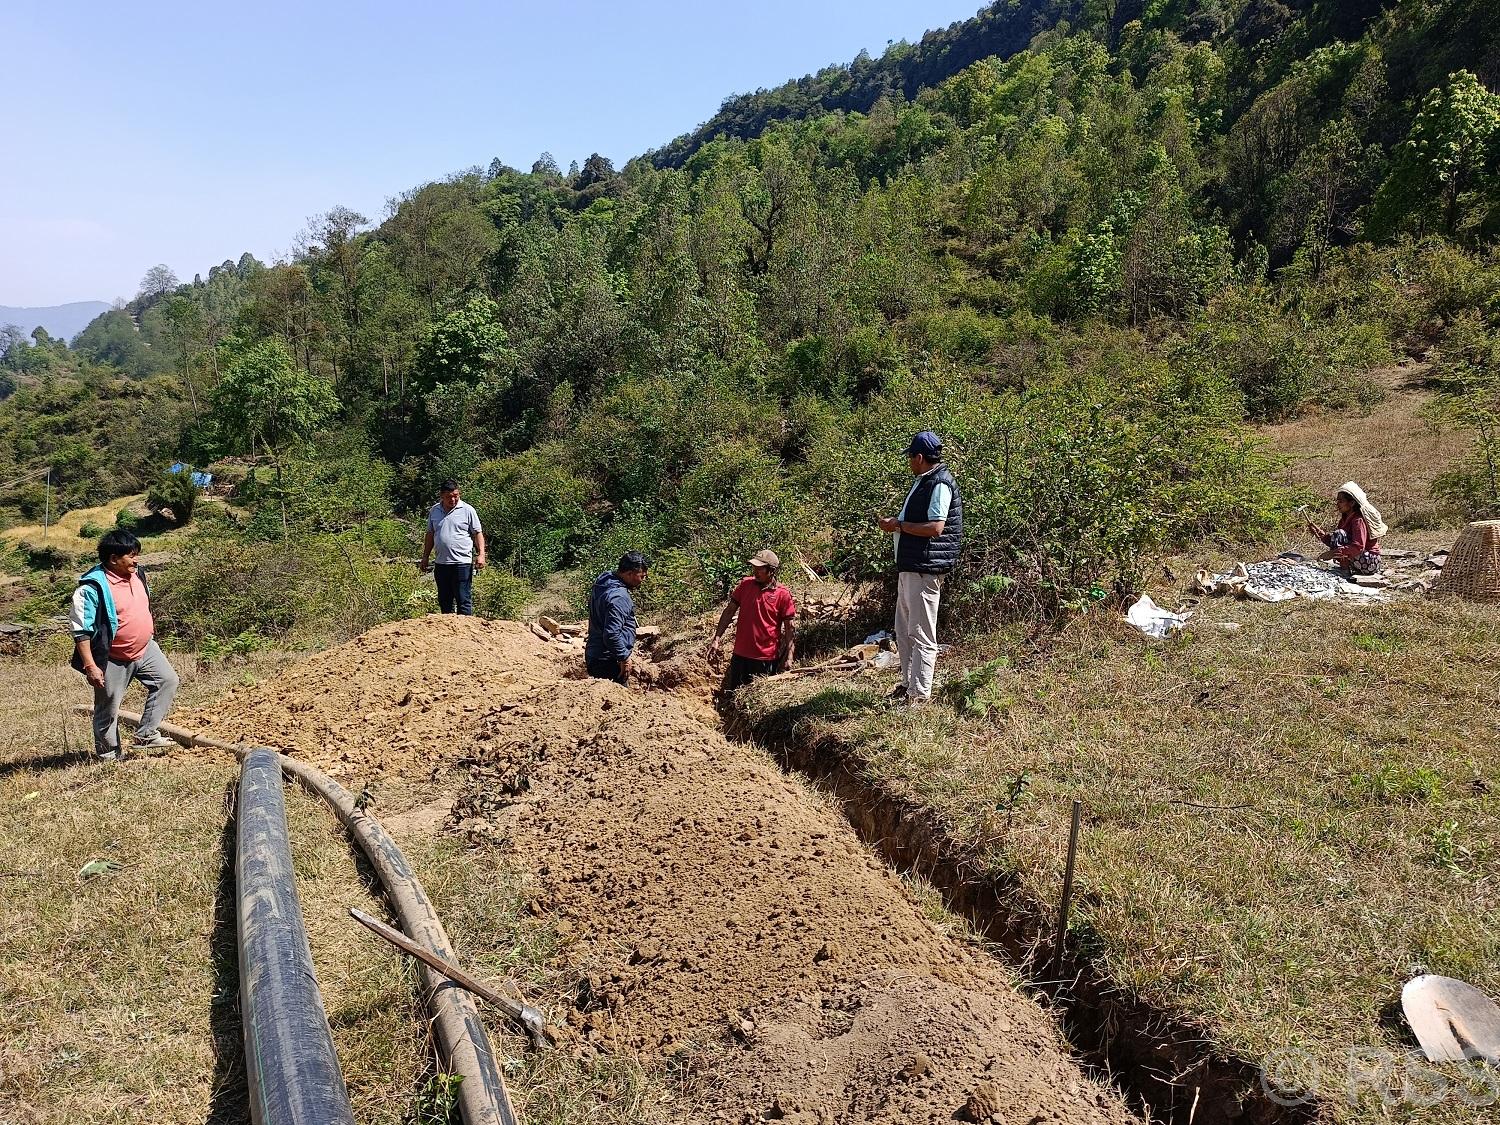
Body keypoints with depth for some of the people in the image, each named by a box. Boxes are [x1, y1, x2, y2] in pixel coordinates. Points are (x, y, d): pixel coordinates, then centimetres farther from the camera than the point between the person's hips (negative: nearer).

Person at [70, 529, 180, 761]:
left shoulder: (137, 574, 1)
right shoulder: (93, 587, -22)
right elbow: (81, 629, -21)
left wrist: (150, 636, 24)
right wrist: (90, 666, -23)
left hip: (145, 649, 7)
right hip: (113, 660, -7)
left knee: (168, 680, 3)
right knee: (108, 708, 7)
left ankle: (146, 734, 10)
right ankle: (108, 755, 23)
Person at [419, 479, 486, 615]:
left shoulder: (467, 510, -2)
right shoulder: (434, 511, 11)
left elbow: (478, 533, -2)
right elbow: (430, 535, 19)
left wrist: (481, 554, -13)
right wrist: (425, 557, 18)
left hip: (462, 563, -5)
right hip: (441, 563, 5)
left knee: (463, 600, -5)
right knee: (444, 600, 12)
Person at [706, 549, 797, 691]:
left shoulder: (783, 595, -10)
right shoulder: (745, 585, 0)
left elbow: (790, 628, -7)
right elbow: (729, 612, 6)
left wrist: (789, 658, -11)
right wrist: (716, 639, 1)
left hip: (766, 659, -4)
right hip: (740, 655, 4)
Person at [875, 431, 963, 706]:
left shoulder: (940, 484, -14)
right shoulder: (922, 482, 17)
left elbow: (935, 528, -23)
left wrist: (899, 525, -15)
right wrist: (893, 523, 9)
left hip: (925, 569, -11)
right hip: (909, 567, 11)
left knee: (921, 634, -5)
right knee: (903, 631, 17)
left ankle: (920, 693, 0)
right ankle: (908, 684, 28)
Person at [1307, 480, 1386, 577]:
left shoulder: (1358, 519, -19)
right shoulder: (1345, 518, 8)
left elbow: (1358, 547, -32)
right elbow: (1332, 540, 6)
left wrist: (1333, 553, -37)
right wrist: (1320, 533, -10)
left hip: (1371, 561, -10)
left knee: (1339, 534, -22)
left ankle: (1345, 570, -19)